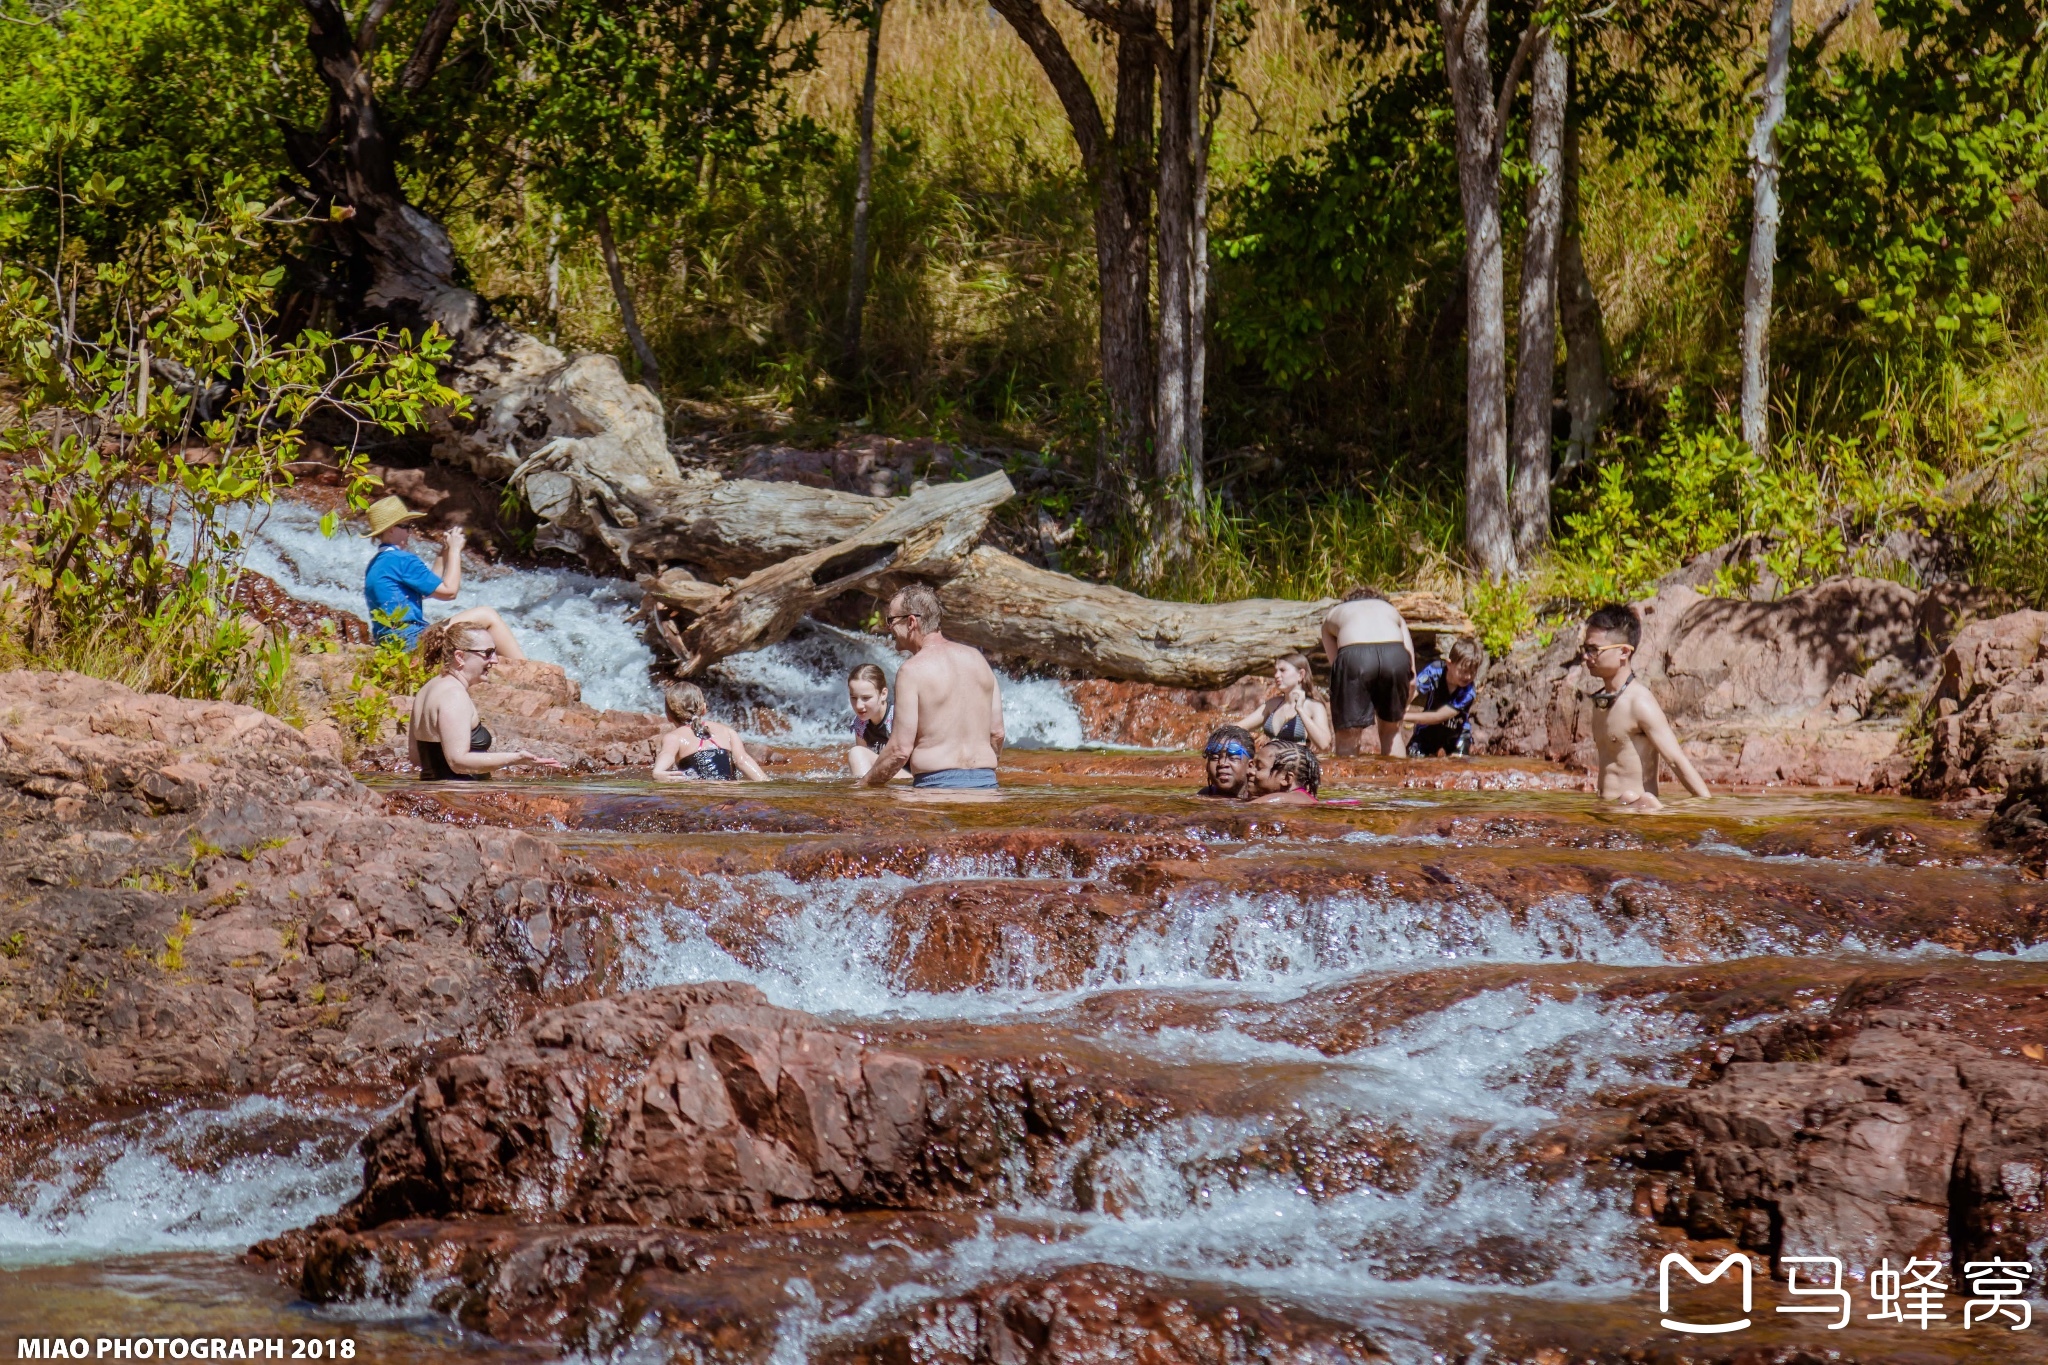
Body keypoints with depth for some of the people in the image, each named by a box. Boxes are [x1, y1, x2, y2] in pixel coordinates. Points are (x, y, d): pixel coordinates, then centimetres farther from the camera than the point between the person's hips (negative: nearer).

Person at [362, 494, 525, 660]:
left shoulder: (377, 562, 16)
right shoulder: (402, 561, -15)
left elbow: (428, 589, 21)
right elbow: (449, 591, -13)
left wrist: (445, 552, 16)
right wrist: (455, 550, -2)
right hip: (412, 641, -10)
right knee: (486, 616, -4)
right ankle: (521, 665, -1)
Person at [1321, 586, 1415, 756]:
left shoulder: (1332, 615, 36)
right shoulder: (1390, 610, 39)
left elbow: (1335, 663, 26)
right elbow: (1411, 673, 28)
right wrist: (1403, 709, 37)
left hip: (1353, 655, -2)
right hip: (1394, 655, 2)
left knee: (1347, 737, 7)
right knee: (1391, 731, 24)